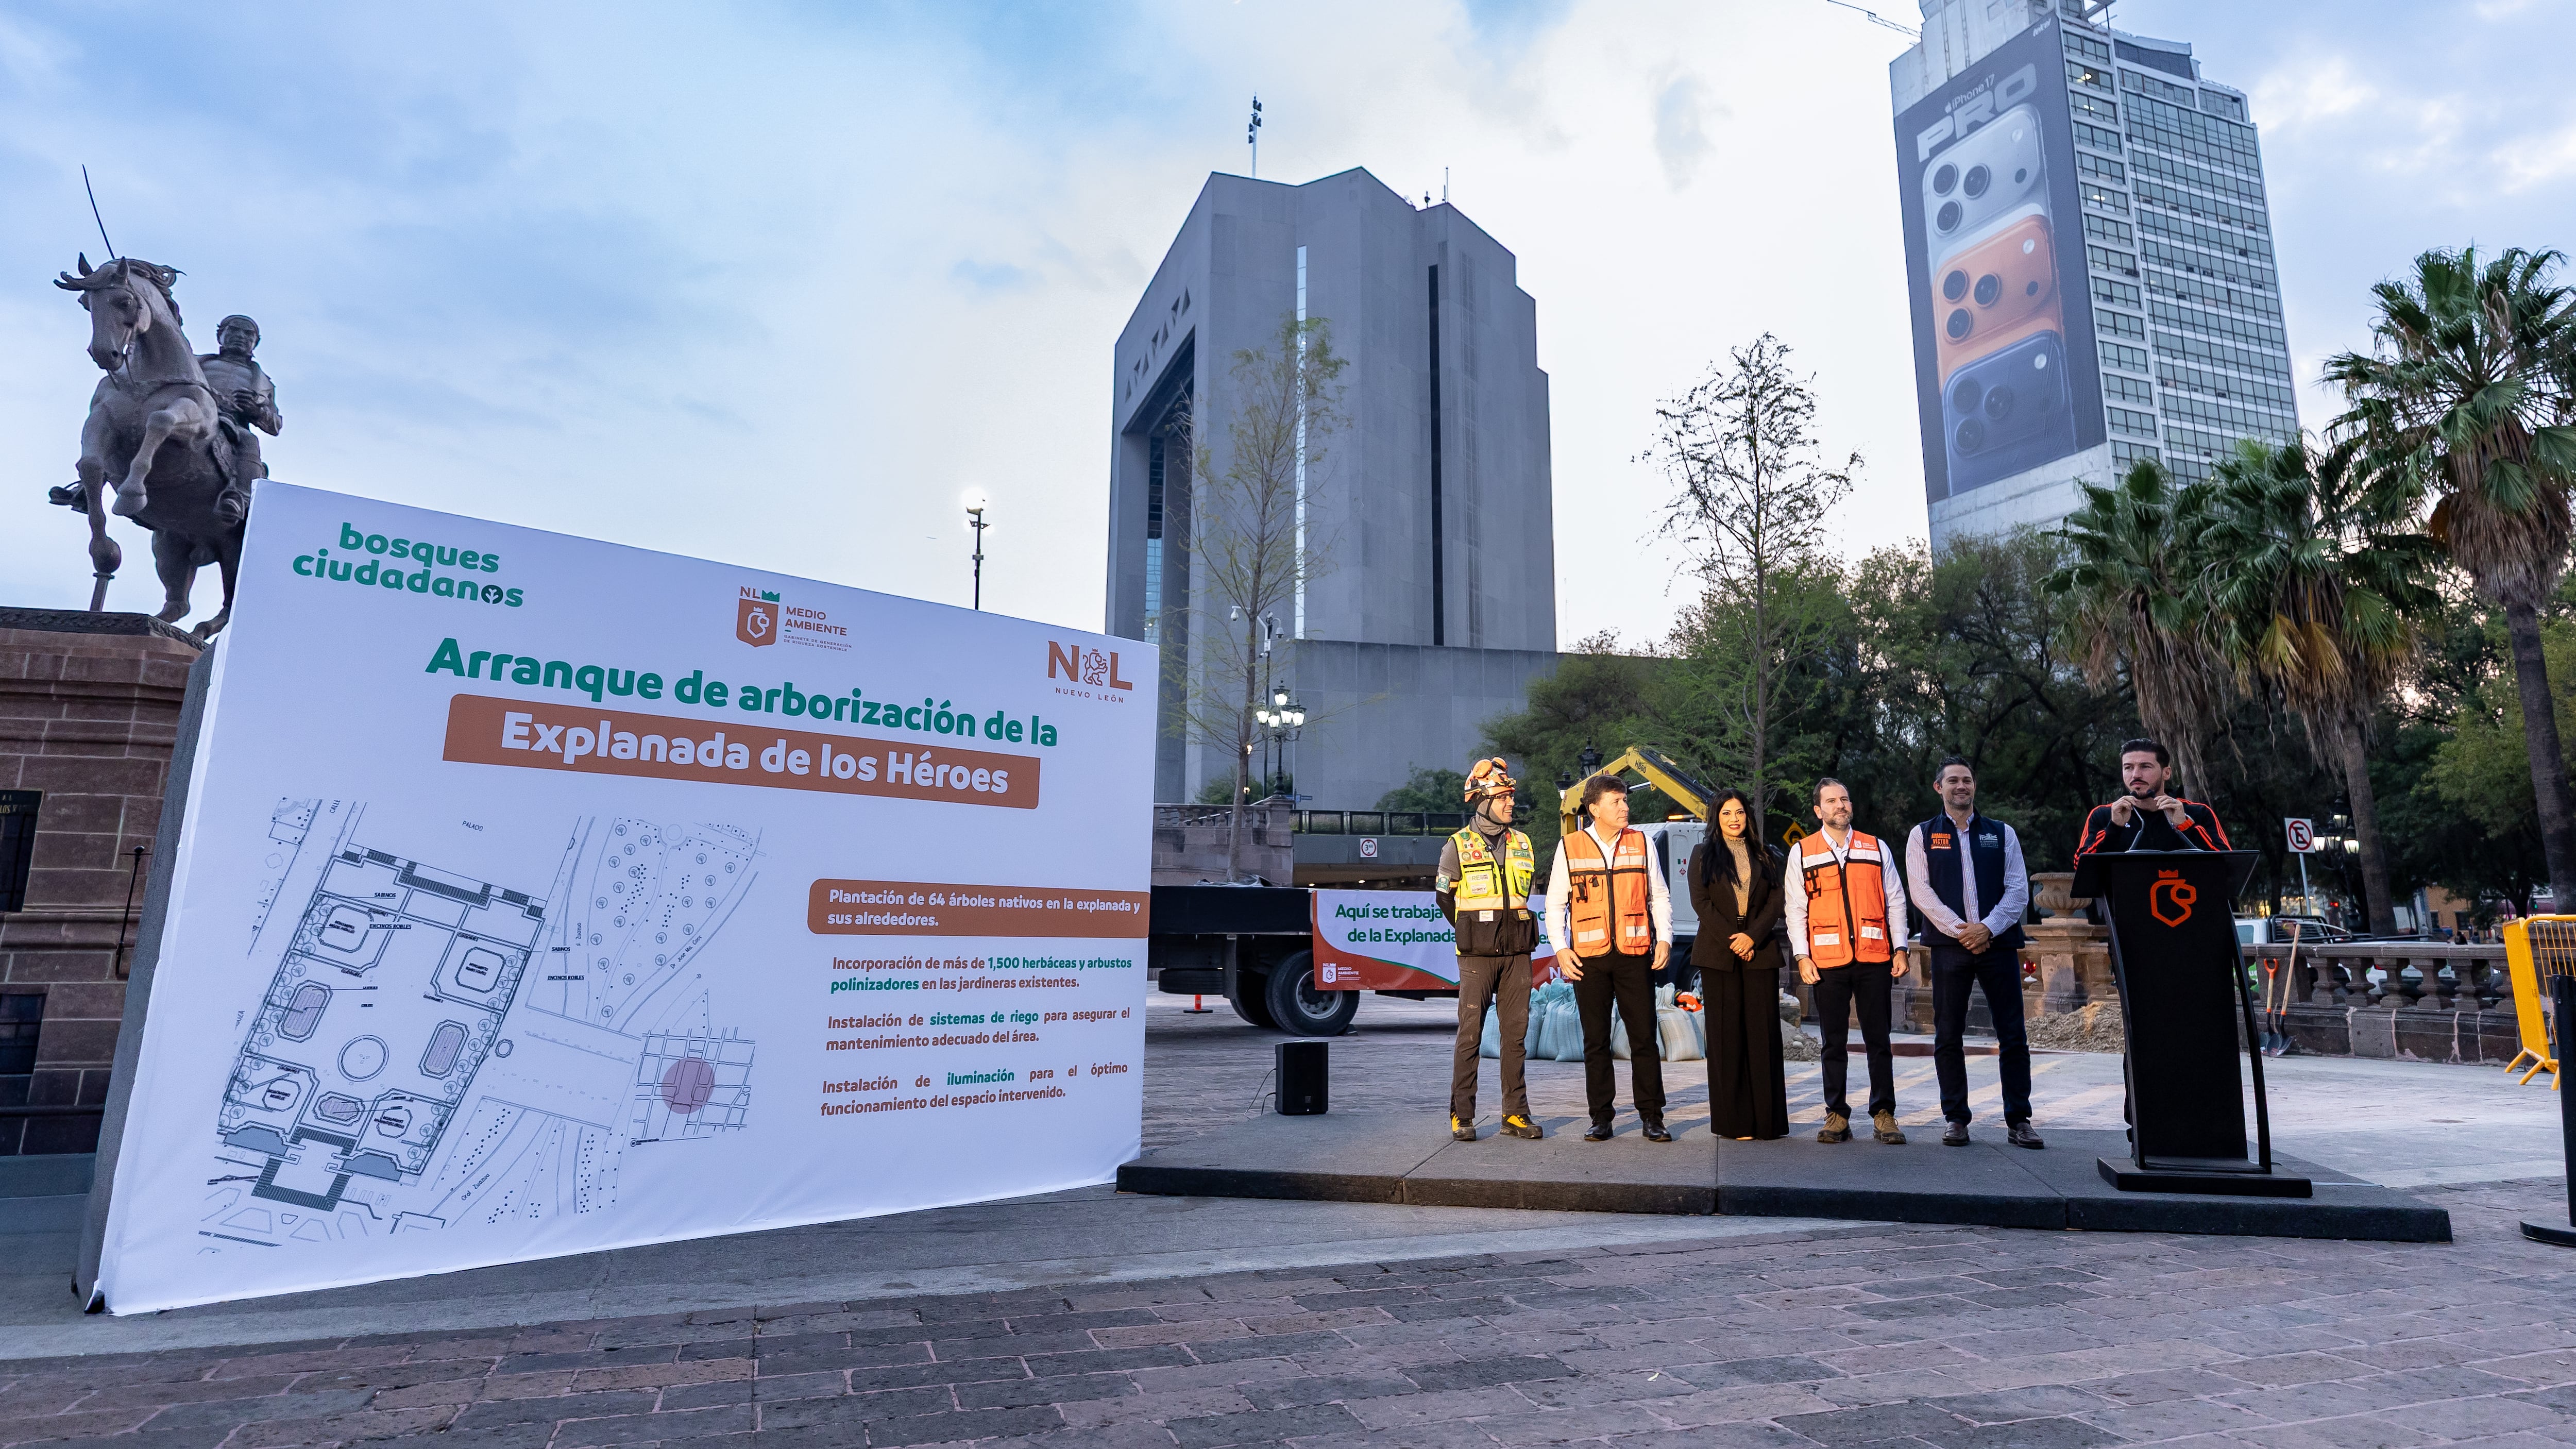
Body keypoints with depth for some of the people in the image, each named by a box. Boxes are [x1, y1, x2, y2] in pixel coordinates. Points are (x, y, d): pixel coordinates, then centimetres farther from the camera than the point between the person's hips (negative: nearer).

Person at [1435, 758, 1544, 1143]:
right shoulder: (1458, 847, -1)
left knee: (1516, 1035, 6)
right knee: (1470, 1035, -2)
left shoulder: (1523, 845, 11)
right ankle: (1461, 1116, 5)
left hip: (1517, 954, 4)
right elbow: (1444, 896, 8)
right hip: (1477, 956, -4)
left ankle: (1516, 1114, 13)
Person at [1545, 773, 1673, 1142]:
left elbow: (1659, 895, 11)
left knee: (1644, 1037, 1)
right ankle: (1601, 1118, 15)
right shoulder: (1570, 847, 2)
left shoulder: (1641, 843, 7)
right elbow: (1555, 903, 6)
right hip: (1589, 958, 0)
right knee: (1596, 1041, 6)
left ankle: (1651, 1117, 11)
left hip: (1635, 954, 1)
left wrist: (1664, 938, 0)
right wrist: (1561, 949, -3)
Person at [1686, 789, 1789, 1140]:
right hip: (1718, 953, -1)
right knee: (1726, 1033, -1)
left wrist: (1752, 936, -10)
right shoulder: (1703, 854, 9)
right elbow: (1701, 901, 0)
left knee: (1763, 1032, -1)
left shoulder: (1766, 857, 13)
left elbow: (1775, 901, 5)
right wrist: (1731, 939, -9)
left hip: (1760, 952, 1)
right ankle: (1735, 1121, 3)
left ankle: (1767, 1120, 4)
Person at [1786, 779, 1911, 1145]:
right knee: (1834, 1042, 5)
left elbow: (1895, 901, 11)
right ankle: (1837, 1115, 13)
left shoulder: (1876, 848, 10)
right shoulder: (1802, 853, 6)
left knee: (1878, 1040, 5)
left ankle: (1884, 1114, 13)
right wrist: (1802, 956, -3)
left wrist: (1900, 949, 4)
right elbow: (1796, 909, 4)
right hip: (1828, 961, -1)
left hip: (1874, 959, 1)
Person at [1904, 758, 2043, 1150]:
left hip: (1998, 942, 1)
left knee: (2013, 1036, 0)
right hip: (1948, 944, -1)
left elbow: (2018, 889, 4)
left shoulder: (2002, 834, 12)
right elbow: (1921, 891, -2)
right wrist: (1960, 930, -11)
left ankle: (2018, 1121, 7)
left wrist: (1988, 928, -10)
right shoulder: (1923, 835, 8)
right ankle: (1955, 1120, 9)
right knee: (1948, 1036, 2)